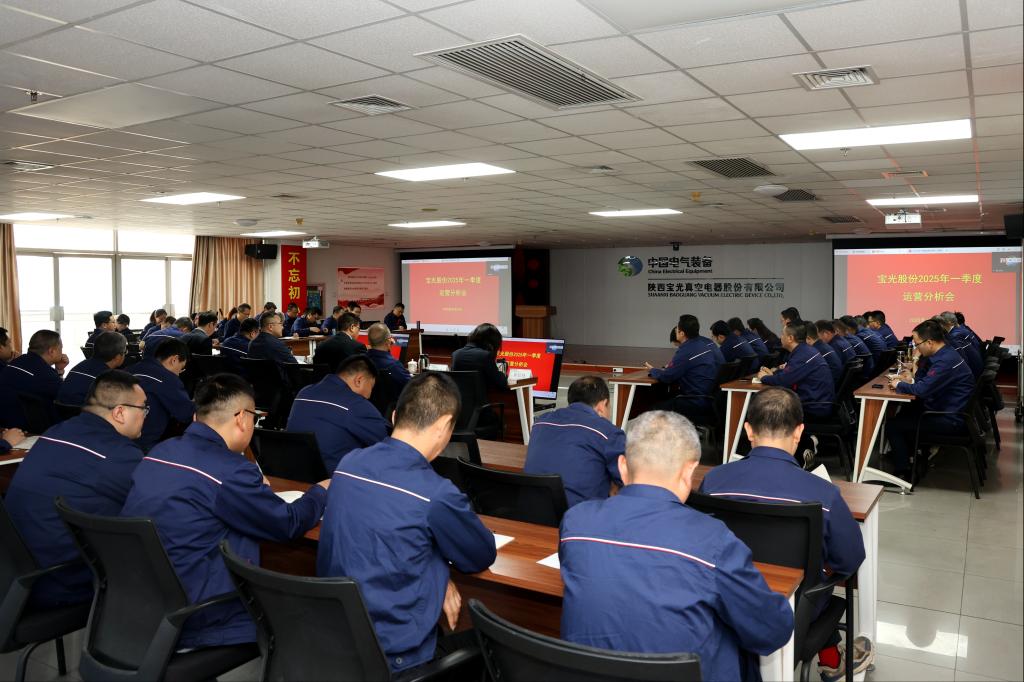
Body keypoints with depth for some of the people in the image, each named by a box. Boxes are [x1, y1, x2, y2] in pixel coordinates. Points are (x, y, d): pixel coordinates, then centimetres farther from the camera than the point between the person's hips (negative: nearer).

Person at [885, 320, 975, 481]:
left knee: (892, 425, -10)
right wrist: (912, 381, 0)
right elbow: (928, 381, 18)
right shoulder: (946, 353, 7)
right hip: (949, 410, 11)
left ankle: (903, 472, 1)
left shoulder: (946, 361, -25)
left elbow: (923, 389, -28)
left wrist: (899, 385, -11)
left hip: (950, 420, -11)